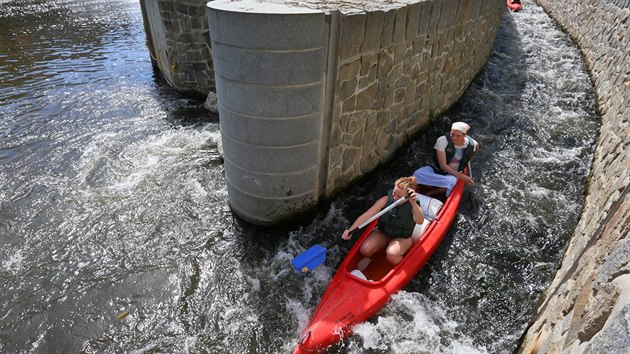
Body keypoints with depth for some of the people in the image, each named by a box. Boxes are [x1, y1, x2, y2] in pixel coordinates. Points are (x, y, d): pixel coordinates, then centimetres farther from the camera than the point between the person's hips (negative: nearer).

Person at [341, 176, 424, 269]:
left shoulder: (414, 206, -20)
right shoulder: (386, 199, -16)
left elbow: (420, 221, -42)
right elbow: (366, 215, -16)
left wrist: (413, 203, -57)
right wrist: (350, 230, -24)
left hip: (402, 239, -2)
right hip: (382, 233, 2)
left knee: (391, 254, -34)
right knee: (365, 249, -23)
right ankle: (368, 256, 15)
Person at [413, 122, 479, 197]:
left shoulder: (472, 144, -12)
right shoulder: (443, 140, -21)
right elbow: (443, 165, -21)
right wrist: (461, 176, -23)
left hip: (453, 174, 2)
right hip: (436, 169, -1)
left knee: (450, 181, -38)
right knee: (417, 174, -31)